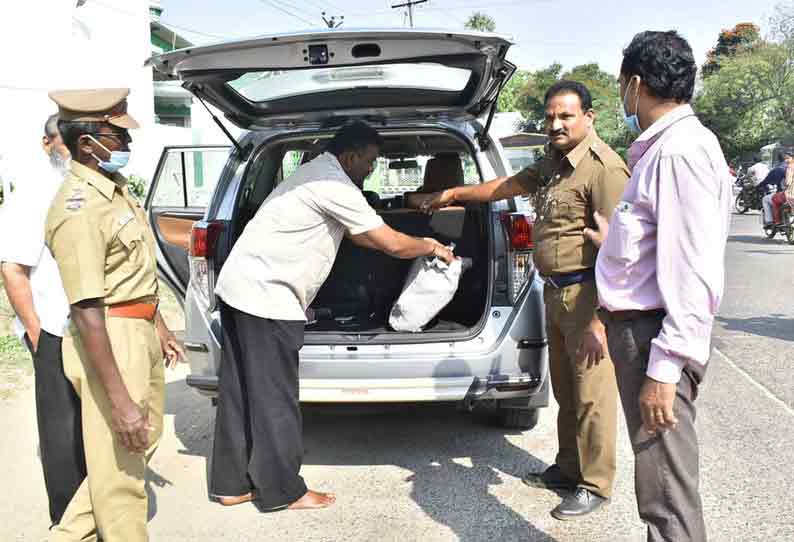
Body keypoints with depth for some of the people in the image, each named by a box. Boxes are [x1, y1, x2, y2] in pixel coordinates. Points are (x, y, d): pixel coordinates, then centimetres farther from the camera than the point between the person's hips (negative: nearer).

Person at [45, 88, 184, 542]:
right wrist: (120, 401, -28)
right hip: (109, 340, -11)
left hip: (141, 333, 11)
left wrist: (159, 328, 25)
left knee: (145, 439, 23)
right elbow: (87, 312, -26)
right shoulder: (79, 209, -22)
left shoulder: (116, 188, 9)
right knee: (120, 467, 3)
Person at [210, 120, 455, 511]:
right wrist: (432, 247, 7)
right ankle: (282, 490, 11)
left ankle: (232, 484, 22)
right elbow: (392, 244, -12)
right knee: (274, 398, -1)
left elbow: (359, 236, 26)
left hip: (239, 286, 10)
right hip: (266, 296, -10)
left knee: (240, 391, 13)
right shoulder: (335, 186, -14)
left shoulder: (316, 174, 19)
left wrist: (419, 244, 25)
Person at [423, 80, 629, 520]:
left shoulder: (603, 168, -16)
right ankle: (568, 467, 33)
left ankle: (595, 484, 15)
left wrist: (601, 318, -24)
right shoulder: (554, 161, 13)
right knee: (564, 391, 19)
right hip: (555, 292, 9)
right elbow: (509, 185, 27)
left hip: (586, 294, -9)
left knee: (591, 395, 1)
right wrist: (454, 193, 32)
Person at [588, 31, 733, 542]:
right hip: (638, 325, 10)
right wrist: (617, 244, 40)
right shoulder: (662, 146, 15)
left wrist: (664, 368, -23)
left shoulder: (681, 150, -17)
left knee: (666, 491, -2)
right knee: (658, 478, 21)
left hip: (657, 335, -10)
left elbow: (693, 271, -22)